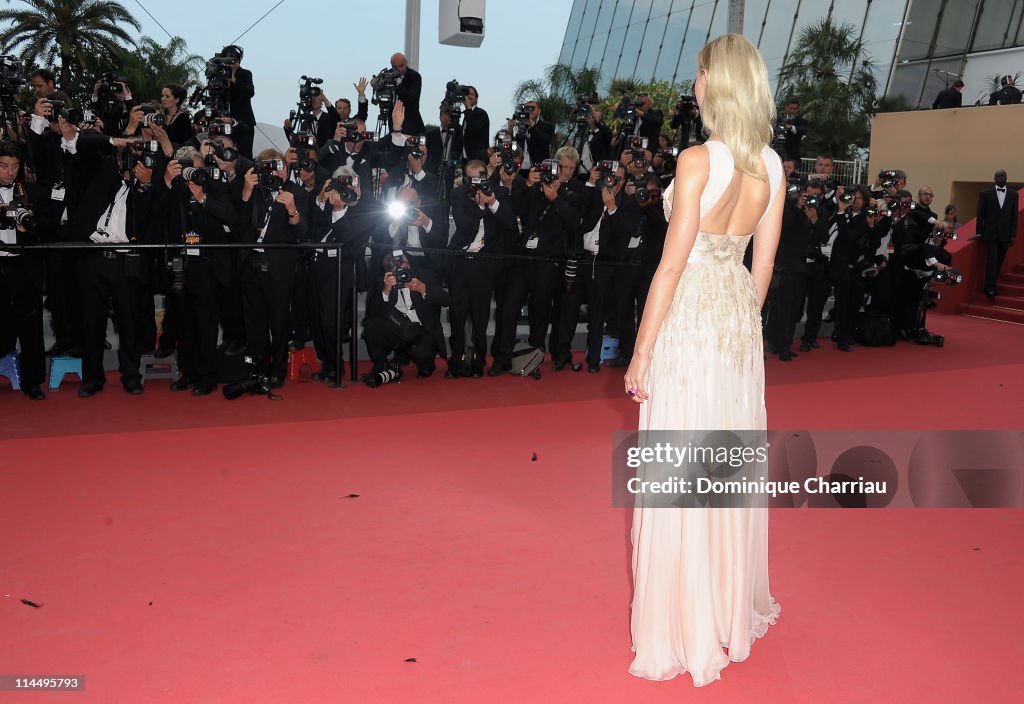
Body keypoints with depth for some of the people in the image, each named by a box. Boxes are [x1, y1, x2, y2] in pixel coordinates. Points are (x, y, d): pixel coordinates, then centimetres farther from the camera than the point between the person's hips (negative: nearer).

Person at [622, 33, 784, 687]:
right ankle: (735, 605, 34)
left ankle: (686, 630, 14)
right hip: (741, 315, 7)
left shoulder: (698, 160, -16)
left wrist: (641, 351, -10)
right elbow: (764, 262, 10)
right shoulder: (772, 165, 4)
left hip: (689, 320, -7)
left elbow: (671, 265, -16)